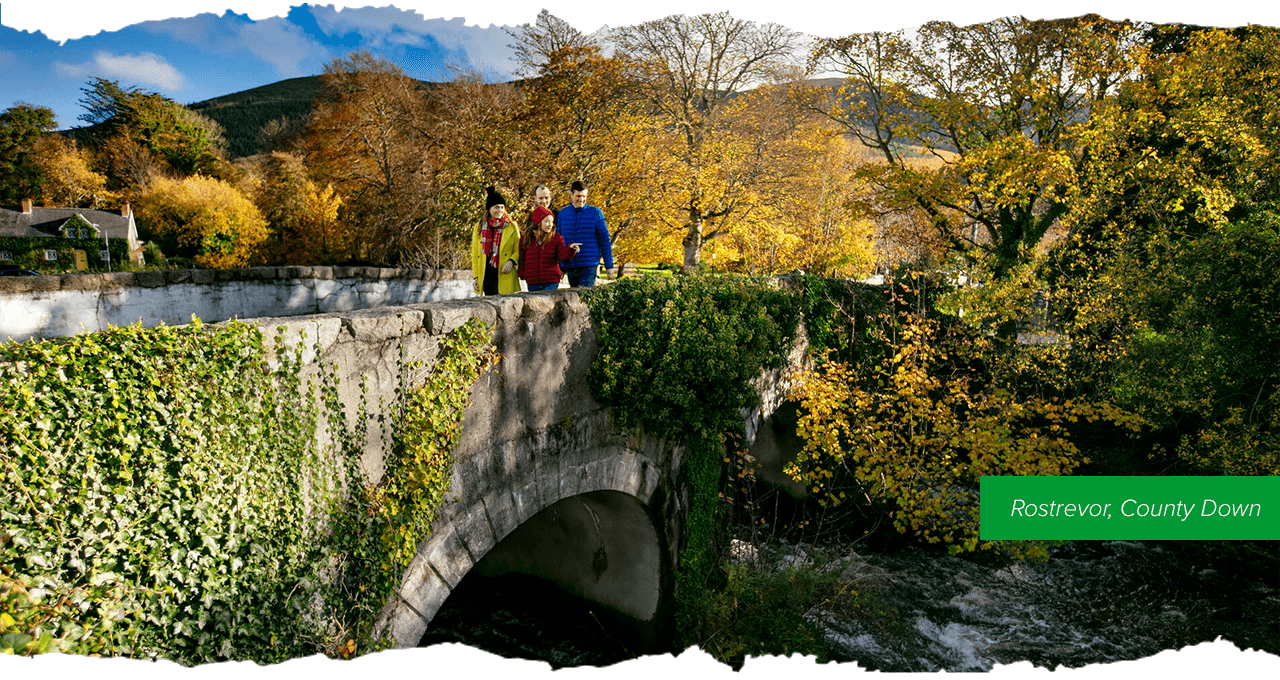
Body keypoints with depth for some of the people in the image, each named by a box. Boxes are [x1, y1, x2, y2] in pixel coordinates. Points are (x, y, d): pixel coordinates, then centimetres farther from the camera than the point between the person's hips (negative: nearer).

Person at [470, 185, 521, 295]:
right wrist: (476, 276, 6)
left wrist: (511, 261, -13)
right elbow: (475, 254, 13)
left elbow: (518, 250, 8)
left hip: (504, 274, -2)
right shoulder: (479, 227, 11)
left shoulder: (512, 227, 7)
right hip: (486, 275, 2)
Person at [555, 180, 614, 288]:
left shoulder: (595, 213, 0)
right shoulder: (563, 213, 7)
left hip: (589, 266, -3)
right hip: (569, 266, 3)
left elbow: (605, 240, 2)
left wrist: (609, 266, 0)